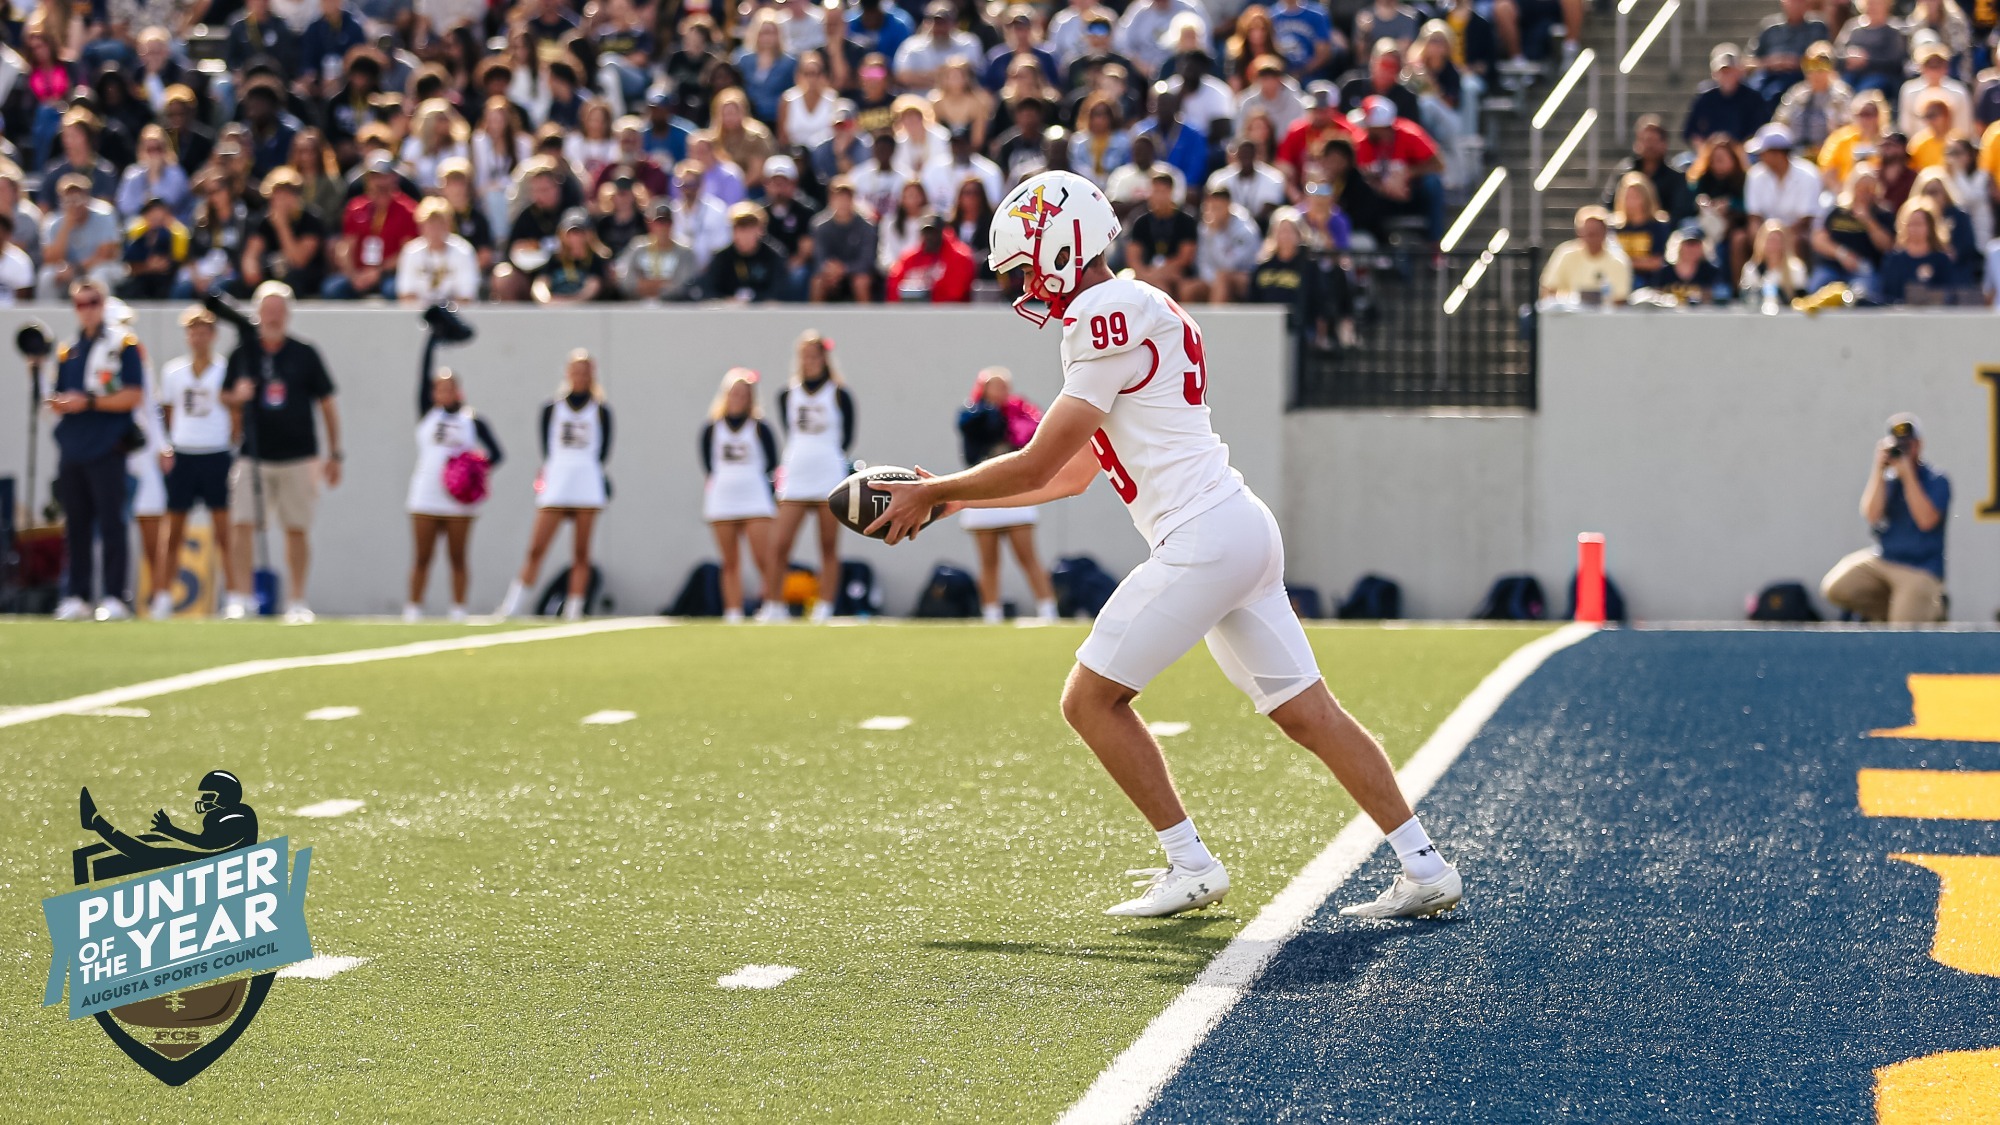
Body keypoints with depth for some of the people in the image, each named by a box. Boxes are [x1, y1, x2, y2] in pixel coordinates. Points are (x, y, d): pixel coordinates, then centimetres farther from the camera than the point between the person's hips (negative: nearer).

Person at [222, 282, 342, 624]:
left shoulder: (306, 355, 5)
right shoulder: (242, 353, 7)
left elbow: (327, 405, 9)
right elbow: (226, 399, 14)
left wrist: (334, 455, 5)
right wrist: (237, 396, -11)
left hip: (299, 457, 0)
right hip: (253, 456, 0)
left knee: (298, 529, 2)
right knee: (242, 523, -11)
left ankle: (297, 602, 11)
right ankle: (239, 596, -8)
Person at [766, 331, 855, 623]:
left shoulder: (839, 395, 2)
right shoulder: (787, 396, 10)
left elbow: (847, 438, 4)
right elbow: (789, 433, 16)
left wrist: (829, 454, -6)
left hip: (830, 481, -2)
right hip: (794, 480, 2)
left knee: (829, 547, 1)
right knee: (779, 546, -7)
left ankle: (825, 607, 4)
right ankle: (774, 606, -1)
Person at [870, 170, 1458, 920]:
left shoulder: (1112, 316, -10)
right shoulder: (1129, 313, 21)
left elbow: (1035, 466, -8)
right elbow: (1072, 475, 27)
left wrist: (930, 492, 4)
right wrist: (953, 497, 26)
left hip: (1203, 535, -10)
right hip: (1244, 529, 10)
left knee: (1090, 698, -1)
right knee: (1306, 713, 8)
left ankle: (1191, 866, 2)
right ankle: (1424, 869, 6)